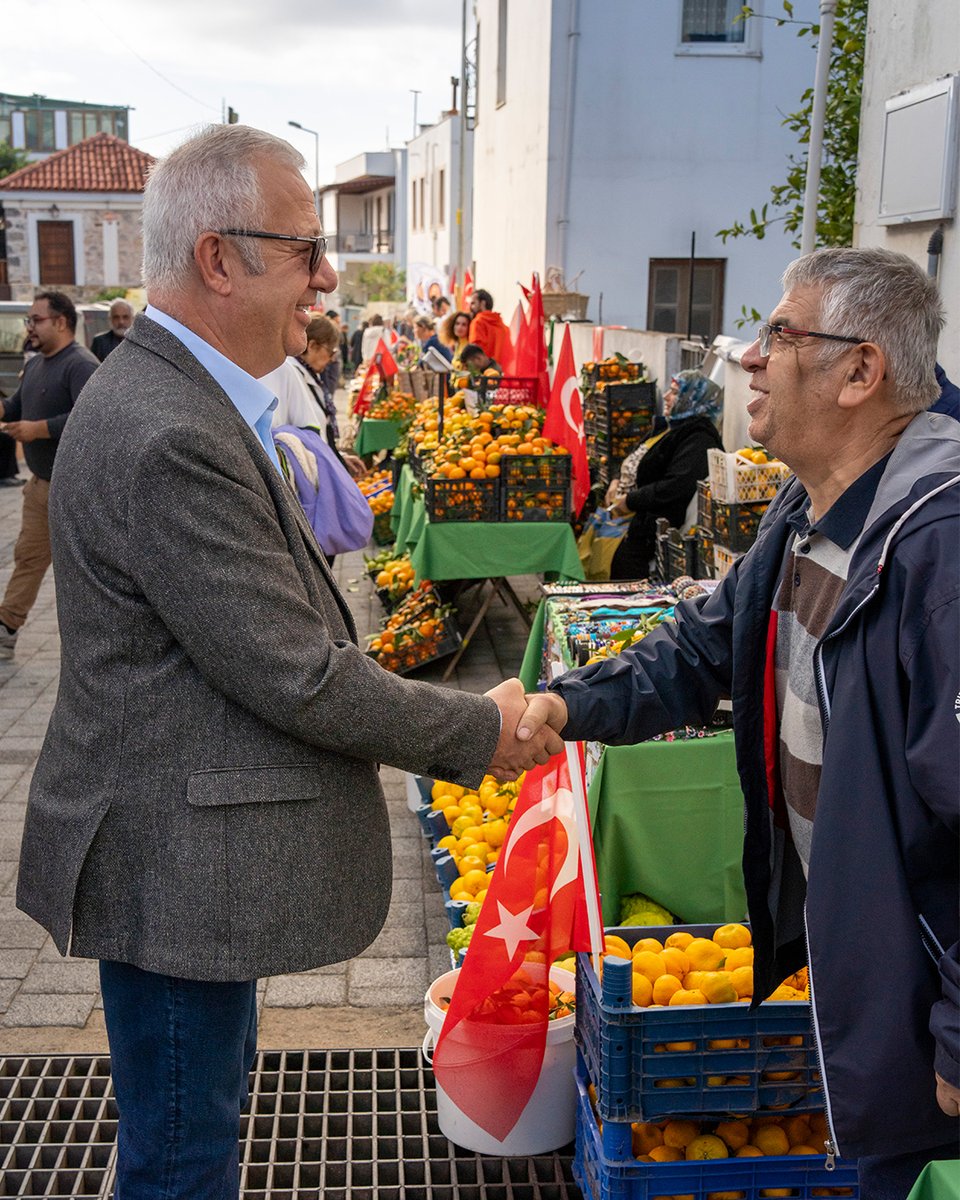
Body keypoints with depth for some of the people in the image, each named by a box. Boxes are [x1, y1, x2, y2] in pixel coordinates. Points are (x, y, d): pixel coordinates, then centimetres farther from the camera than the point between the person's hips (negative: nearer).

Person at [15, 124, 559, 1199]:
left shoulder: (181, 396, 8)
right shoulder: (169, 436, -27)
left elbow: (272, 626, 12)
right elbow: (296, 675, -24)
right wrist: (479, 732, -11)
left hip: (184, 852, 10)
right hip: (173, 869, -10)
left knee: (204, 1110, 27)